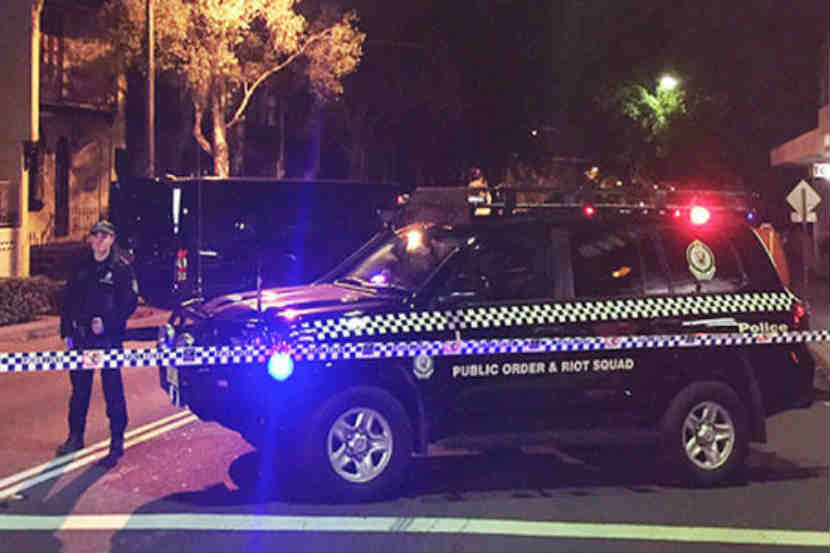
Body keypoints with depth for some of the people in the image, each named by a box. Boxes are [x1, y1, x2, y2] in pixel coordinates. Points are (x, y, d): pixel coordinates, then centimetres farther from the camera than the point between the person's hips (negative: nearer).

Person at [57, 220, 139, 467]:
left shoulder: (122, 269, -4)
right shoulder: (82, 267, 11)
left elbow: (129, 303, -9)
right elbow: (69, 300, 15)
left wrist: (106, 323, -19)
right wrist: (67, 332, 9)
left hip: (109, 338, -5)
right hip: (81, 337, 5)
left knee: (113, 391, -2)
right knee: (79, 389, 13)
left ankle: (117, 443, 6)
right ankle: (75, 436, 26)